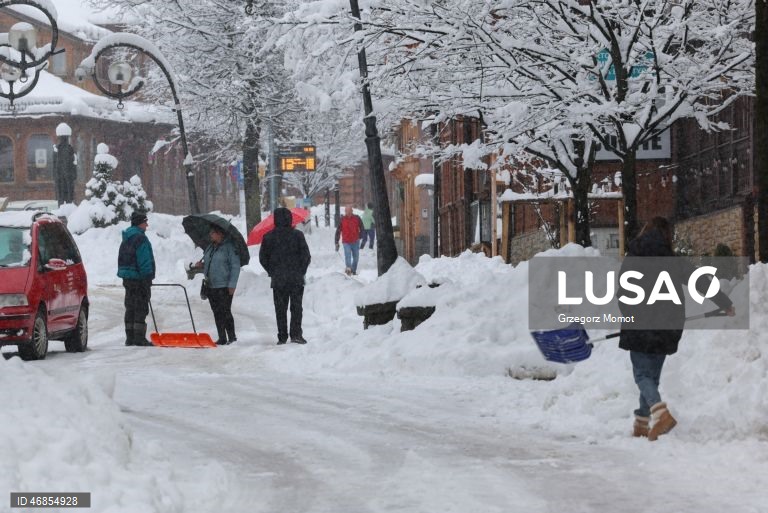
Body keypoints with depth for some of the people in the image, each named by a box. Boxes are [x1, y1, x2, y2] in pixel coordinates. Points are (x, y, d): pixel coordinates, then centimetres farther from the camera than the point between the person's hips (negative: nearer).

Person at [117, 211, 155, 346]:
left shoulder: (126, 239, 16)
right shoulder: (140, 238, -15)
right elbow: (144, 261, -19)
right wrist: (147, 278, -17)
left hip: (128, 278, 9)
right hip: (139, 278, -9)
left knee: (130, 308, 13)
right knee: (141, 309, -6)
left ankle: (130, 338, 16)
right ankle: (139, 338, -7)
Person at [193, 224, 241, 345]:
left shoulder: (229, 247, -10)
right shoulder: (210, 247, 15)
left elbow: (235, 266, -12)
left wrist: (232, 284, -17)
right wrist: (201, 265, 5)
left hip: (224, 286, -8)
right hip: (211, 285, 8)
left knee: (225, 312, -7)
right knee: (217, 313, 9)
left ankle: (232, 337, 2)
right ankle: (222, 338, 15)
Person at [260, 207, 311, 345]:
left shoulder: (268, 237, -2)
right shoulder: (297, 235, -6)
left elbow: (263, 258, 2)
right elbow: (306, 256, -5)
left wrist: (272, 272, 12)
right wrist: (301, 272, 7)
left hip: (277, 280, 1)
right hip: (296, 279, -1)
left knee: (280, 309, 6)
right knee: (296, 307, 5)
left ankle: (282, 337, 5)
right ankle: (296, 333, -4)